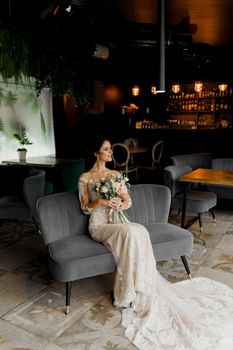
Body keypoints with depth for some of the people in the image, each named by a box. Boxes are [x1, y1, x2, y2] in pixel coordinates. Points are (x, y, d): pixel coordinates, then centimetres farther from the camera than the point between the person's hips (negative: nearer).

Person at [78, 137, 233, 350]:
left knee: (139, 233, -31)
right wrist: (101, 201, -18)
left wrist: (120, 203, -14)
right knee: (131, 233, -34)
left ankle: (141, 291, -21)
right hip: (99, 224, -4)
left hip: (117, 220, 4)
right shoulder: (84, 178, 3)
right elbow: (85, 208, 1)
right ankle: (135, 294, -21)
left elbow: (128, 201, 9)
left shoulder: (115, 174, 14)